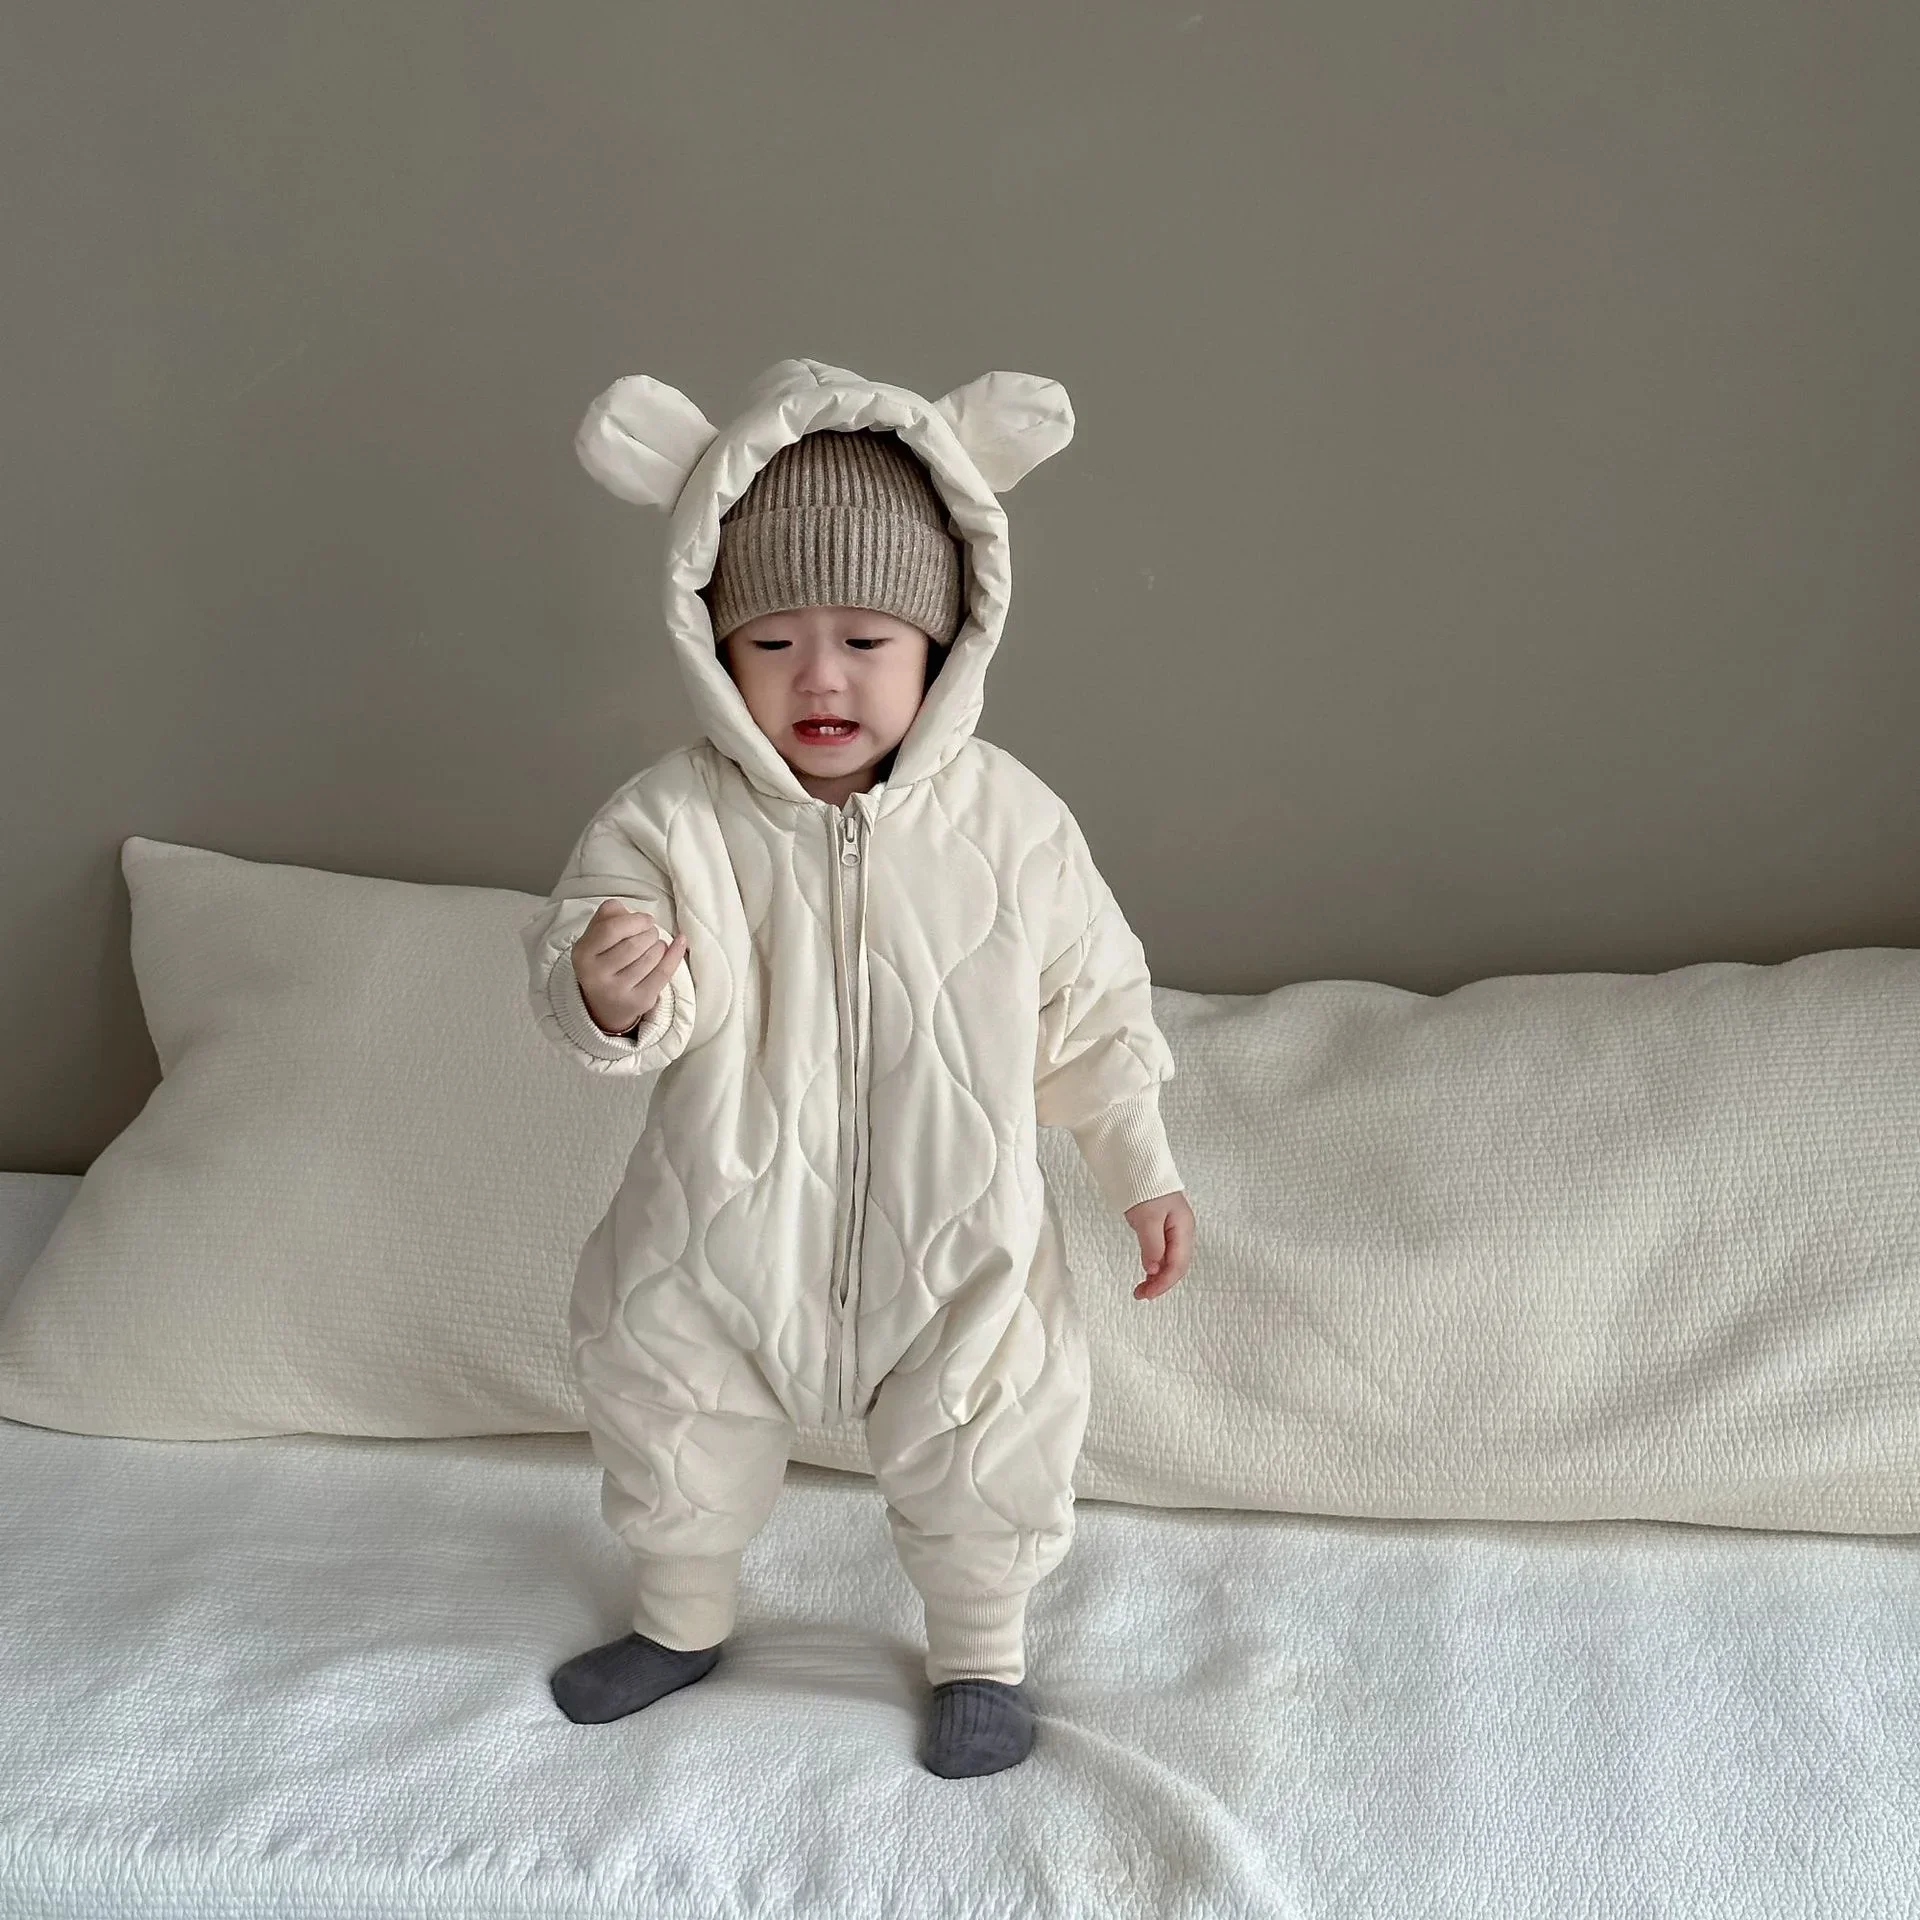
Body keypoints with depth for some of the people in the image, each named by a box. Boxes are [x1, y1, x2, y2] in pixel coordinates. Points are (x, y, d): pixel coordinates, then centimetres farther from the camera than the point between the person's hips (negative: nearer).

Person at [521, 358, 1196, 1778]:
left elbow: (1091, 1002, -1)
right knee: (665, 1414, 22)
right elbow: (602, 951, -27)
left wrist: (1143, 1170, 4)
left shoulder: (1010, 820, -12)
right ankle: (683, 1620, 53)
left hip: (956, 1246, -1)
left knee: (989, 1457, 13)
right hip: (726, 1237, 1)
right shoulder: (674, 819, -16)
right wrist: (607, 990, -51)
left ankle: (982, 1651, 45)